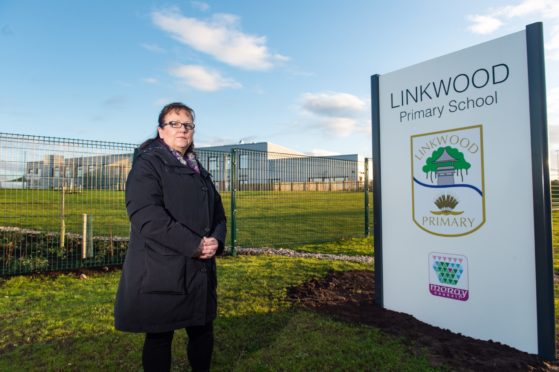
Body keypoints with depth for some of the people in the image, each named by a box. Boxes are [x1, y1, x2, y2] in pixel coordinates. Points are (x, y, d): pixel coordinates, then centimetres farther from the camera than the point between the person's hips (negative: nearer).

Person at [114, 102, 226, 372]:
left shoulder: (198, 171, 16)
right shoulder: (147, 164, -5)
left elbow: (218, 212, 14)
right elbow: (146, 215, -20)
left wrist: (216, 240, -7)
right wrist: (193, 244, -21)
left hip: (200, 271, 6)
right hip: (160, 272, -6)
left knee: (203, 331, 16)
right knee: (160, 337, 8)